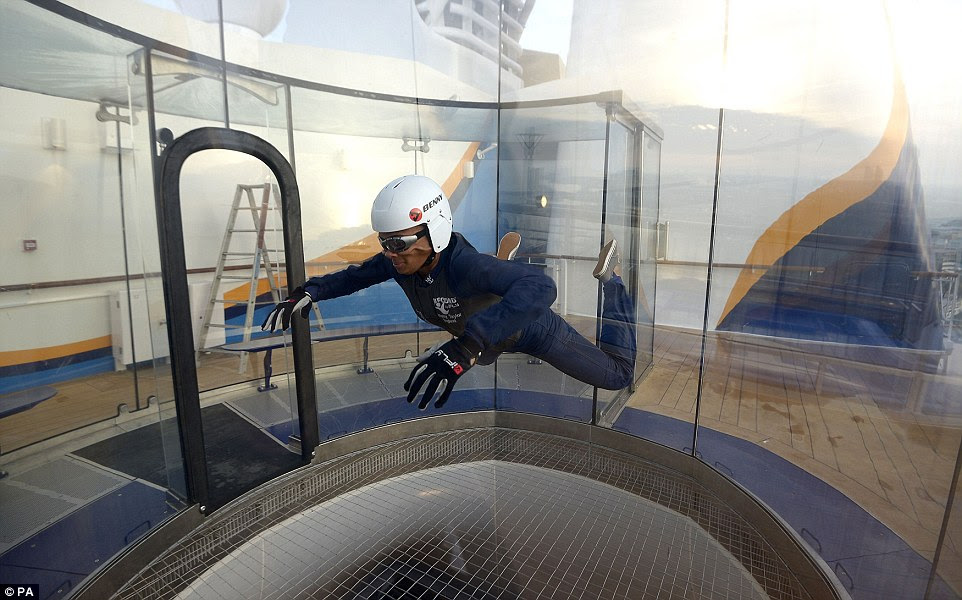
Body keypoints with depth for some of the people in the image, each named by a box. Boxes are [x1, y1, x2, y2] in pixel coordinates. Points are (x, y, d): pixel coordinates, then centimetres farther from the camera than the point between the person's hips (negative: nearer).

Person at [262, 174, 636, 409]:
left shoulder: (463, 263, -46)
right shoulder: (399, 262, -24)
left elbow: (541, 287, -60)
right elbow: (356, 276, -5)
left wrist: (466, 348, -71)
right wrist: (307, 293, -23)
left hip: (529, 328, -6)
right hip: (487, 336, 6)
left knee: (617, 374, 8)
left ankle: (609, 280, 22)